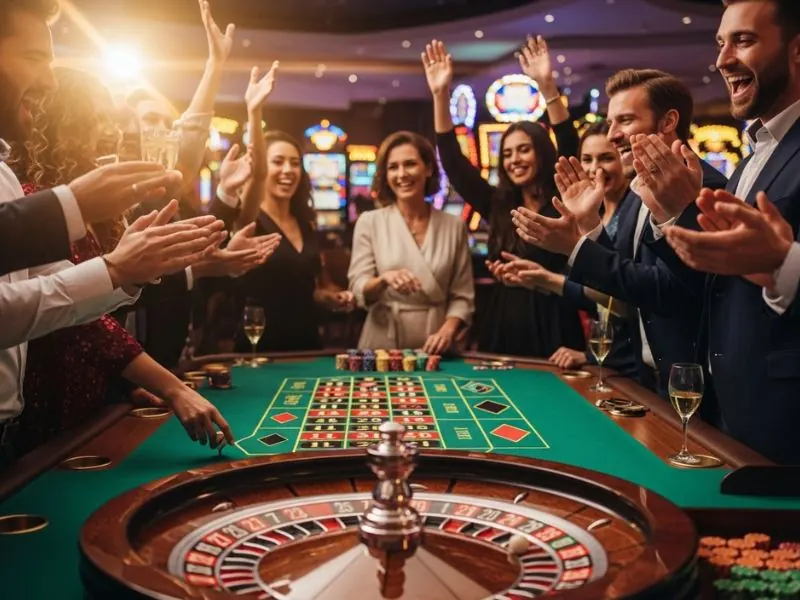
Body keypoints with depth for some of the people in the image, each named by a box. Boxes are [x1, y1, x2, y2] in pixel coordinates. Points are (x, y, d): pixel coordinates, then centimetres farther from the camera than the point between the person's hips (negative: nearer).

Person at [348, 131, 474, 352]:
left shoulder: (454, 226, 5)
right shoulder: (369, 222, 2)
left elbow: (462, 296, 5)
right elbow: (358, 291, -2)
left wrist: (447, 330, -12)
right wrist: (383, 280, -21)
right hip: (382, 346, -1)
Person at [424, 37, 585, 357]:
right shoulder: (497, 205, 7)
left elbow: (570, 147, -17)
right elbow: (454, 162, 4)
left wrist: (547, 85, -27)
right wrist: (441, 95, -4)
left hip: (553, 330, -4)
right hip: (502, 330, 4)